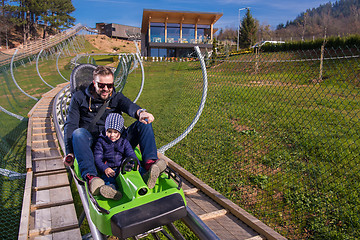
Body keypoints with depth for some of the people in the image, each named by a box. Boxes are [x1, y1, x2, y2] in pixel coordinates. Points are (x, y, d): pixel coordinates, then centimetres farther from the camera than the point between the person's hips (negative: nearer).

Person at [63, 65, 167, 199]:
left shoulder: (117, 97, 15)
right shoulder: (79, 98, 12)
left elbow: (129, 105, -10)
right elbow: (70, 125, 1)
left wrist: (140, 112, -37)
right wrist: (69, 152, -16)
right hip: (91, 145, -1)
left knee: (144, 123, -16)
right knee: (78, 133, -34)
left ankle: (150, 164, -39)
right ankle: (91, 178, -54)